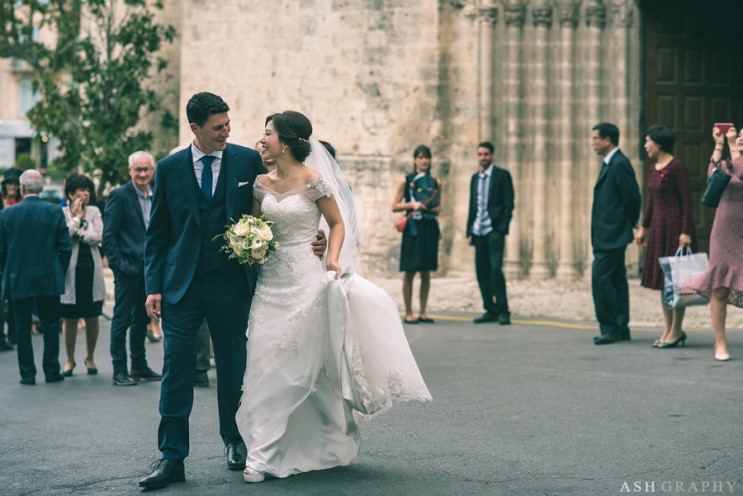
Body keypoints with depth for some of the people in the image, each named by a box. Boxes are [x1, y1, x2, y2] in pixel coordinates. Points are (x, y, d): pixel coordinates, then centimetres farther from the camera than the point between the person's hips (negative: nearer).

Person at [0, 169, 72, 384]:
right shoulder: (55, 212, -5)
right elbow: (65, 247, -3)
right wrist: (60, 272, 10)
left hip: (18, 280, 0)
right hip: (49, 279, 0)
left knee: (22, 327, 7)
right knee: (51, 325, 10)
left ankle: (27, 373, 7)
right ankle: (51, 371, 12)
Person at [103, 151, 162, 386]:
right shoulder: (119, 196, -7)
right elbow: (108, 235, -9)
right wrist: (118, 264, -15)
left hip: (149, 267, 6)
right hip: (128, 268, -6)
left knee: (142, 318, 14)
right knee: (122, 318, 0)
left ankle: (139, 365, 23)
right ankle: (119, 370, 5)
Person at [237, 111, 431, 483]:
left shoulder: (313, 181, -7)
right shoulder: (262, 184, 8)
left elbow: (338, 222, 0)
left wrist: (333, 259, -14)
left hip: (304, 281, -5)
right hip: (269, 281, 5)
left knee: (304, 365, 1)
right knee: (265, 365, 2)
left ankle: (322, 446, 13)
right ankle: (263, 453, 9)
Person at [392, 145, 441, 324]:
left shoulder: (435, 182, 12)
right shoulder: (406, 181, 2)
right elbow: (395, 206, 1)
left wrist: (437, 209, -1)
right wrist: (412, 204, -14)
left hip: (430, 228, 4)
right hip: (413, 228, -4)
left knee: (426, 273, 6)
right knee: (410, 271, -2)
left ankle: (423, 312, 12)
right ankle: (408, 313, 4)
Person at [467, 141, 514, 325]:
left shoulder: (502, 175, 0)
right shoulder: (475, 178, 17)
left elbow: (508, 204, -4)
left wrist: (502, 229, -12)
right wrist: (469, 231, 14)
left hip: (494, 230, -6)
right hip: (478, 232, 6)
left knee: (495, 270, -13)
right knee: (482, 271, 5)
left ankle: (503, 311, -6)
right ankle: (490, 310, 12)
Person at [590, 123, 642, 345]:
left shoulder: (620, 164, -15)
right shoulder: (609, 163, 16)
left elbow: (633, 198, -16)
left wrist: (629, 225, -4)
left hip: (612, 235, -10)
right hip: (607, 235, 10)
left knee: (600, 277, -12)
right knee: (616, 279, 12)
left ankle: (610, 328, -7)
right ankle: (621, 329, 16)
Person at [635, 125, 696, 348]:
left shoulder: (677, 167, -13)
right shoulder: (653, 169, 12)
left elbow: (687, 201, -15)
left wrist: (685, 232, -19)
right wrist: (644, 227, 19)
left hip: (675, 226, -9)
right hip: (658, 227, 9)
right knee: (662, 280, 9)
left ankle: (676, 331, 2)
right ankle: (667, 329, 15)